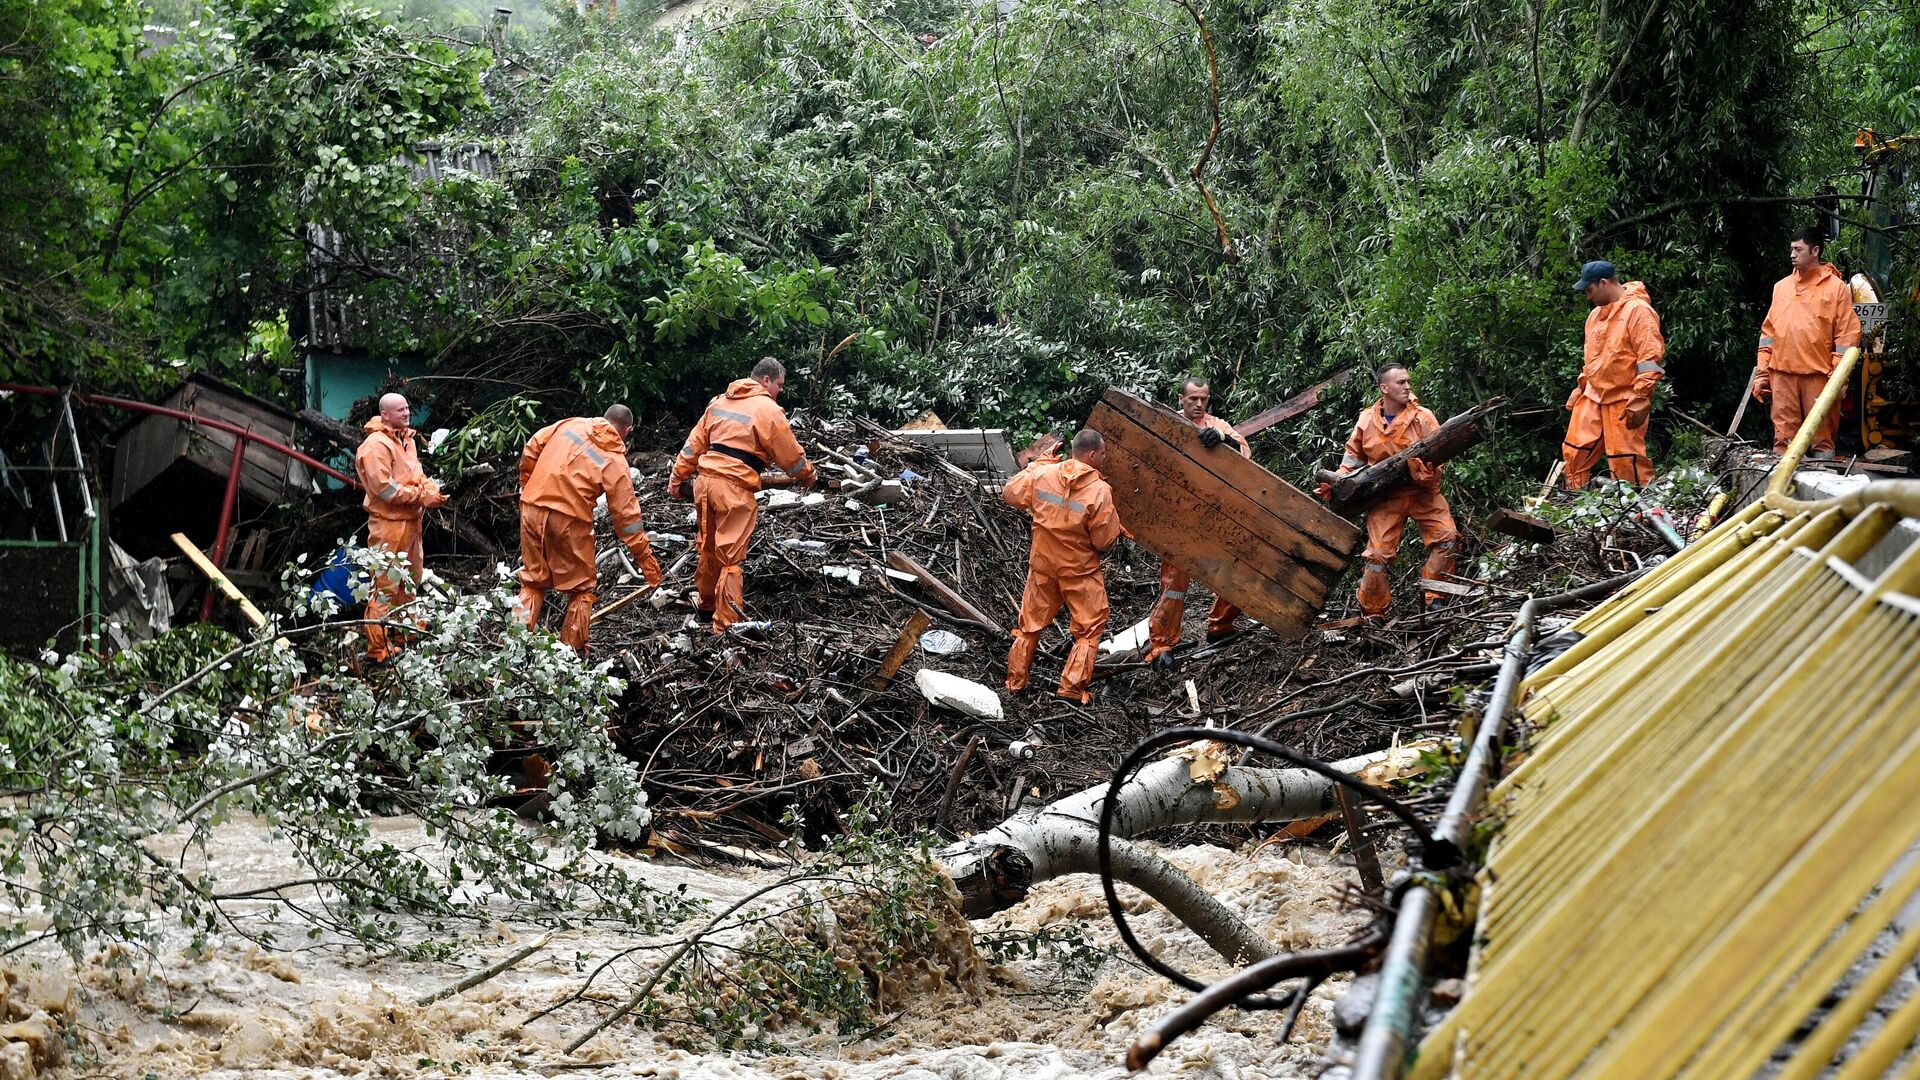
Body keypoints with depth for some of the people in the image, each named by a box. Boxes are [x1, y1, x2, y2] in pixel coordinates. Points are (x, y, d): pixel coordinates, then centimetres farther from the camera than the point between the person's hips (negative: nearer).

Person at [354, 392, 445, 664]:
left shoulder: (406, 440, 15)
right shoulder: (376, 445, -15)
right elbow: (384, 488, -21)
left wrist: (432, 490, -3)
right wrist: (423, 497, -17)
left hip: (411, 521, 10)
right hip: (389, 522, -10)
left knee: (409, 584, 19)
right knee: (385, 587, -8)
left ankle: (402, 639, 32)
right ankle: (378, 650, -4)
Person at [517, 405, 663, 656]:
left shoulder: (570, 424, 9)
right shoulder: (615, 461, -1)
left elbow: (531, 449, 10)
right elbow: (626, 514, -1)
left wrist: (526, 485, 24)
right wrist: (646, 559, 4)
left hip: (532, 508, 4)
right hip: (568, 520, -4)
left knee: (532, 581, 18)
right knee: (581, 588, 13)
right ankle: (573, 650, 16)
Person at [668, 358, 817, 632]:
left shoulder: (720, 402, 15)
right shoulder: (768, 410, -6)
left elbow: (695, 443, 17)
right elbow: (791, 455, 0)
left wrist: (677, 477, 21)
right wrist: (809, 476, 18)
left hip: (705, 482, 7)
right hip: (734, 489, -7)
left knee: (709, 547, 22)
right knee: (731, 557, -5)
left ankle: (708, 602, 38)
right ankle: (726, 625, -5)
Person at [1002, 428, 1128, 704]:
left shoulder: (1043, 474, -11)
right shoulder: (1099, 490, -22)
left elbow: (1009, 493, 5)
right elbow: (1104, 541, -16)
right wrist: (1118, 527, 4)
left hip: (1042, 565, 4)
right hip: (1080, 570, -4)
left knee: (1031, 623, 18)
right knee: (1089, 629, 11)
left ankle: (1015, 681, 26)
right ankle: (1073, 687, 8)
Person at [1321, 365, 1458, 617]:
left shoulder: (1423, 417, -8)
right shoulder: (1367, 421, -1)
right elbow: (1353, 458, 12)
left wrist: (1425, 471, -33)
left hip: (1422, 491, 0)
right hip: (1386, 497, 0)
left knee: (1446, 537, -17)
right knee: (1378, 554, -6)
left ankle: (1434, 597, -1)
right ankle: (1372, 613, 10)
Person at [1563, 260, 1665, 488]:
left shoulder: (1638, 310, -13)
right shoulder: (1596, 314, 15)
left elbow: (1650, 360, -17)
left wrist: (1639, 401, -21)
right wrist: (1581, 390, 23)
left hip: (1623, 401, -8)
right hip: (1593, 397, 8)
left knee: (1626, 459, -7)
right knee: (1575, 452, 7)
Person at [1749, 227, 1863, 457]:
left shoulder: (1837, 287, 1)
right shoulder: (1781, 287, 15)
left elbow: (1848, 334, -2)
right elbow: (1768, 331, 16)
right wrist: (1762, 372, 8)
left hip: (1818, 375, -4)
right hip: (1782, 373, 4)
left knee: (1822, 438, -1)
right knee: (1783, 437, 2)